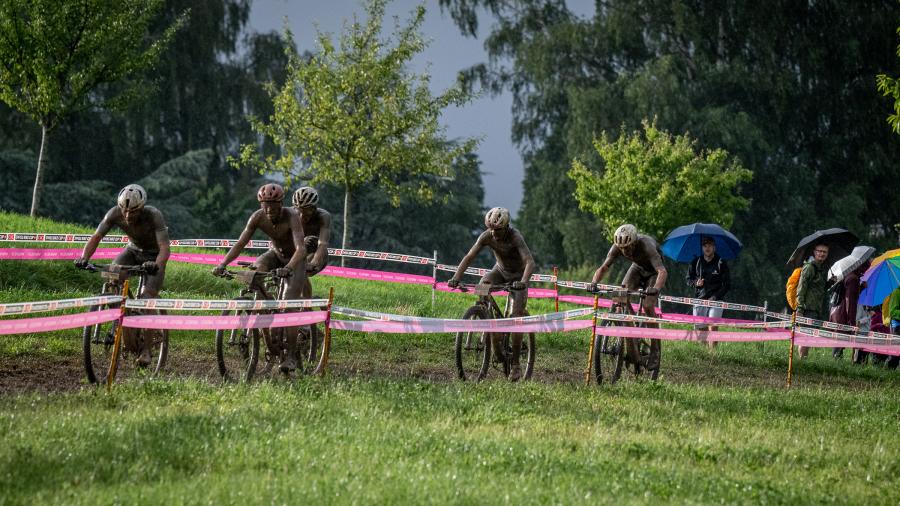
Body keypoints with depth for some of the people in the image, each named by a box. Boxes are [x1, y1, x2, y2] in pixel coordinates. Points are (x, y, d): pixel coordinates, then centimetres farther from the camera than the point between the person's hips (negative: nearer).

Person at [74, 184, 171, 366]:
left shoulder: (154, 216, -34)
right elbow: (96, 237, -22)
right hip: (133, 250, 4)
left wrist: (157, 265, -61)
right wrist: (84, 258, -40)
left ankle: (145, 349, -6)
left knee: (147, 300, -20)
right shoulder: (115, 213, -25)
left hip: (154, 256, -4)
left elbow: (164, 248, -40)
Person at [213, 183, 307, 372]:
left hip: (294, 259, -4)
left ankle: (291, 355, -12)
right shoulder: (258, 217, -22)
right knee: (256, 269, -27)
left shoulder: (291, 217, -34)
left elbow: (301, 248, -45)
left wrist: (288, 268, -63)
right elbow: (240, 243, -24)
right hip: (275, 254, 4)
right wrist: (223, 264, -39)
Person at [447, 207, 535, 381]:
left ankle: (515, 364, -7)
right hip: (501, 270, 4)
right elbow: (469, 257, -22)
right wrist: (456, 278, -37)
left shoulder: (515, 237, -32)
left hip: (518, 275, -4)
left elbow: (530, 262, -43)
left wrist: (523, 282, -61)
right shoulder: (487, 236, -21)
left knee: (517, 316, -16)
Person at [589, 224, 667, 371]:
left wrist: (656, 288, -66)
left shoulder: (647, 246, -40)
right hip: (638, 267, 5)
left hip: (653, 271, -5)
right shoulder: (617, 247, -27)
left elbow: (663, 271, -48)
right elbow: (604, 268, -25)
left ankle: (655, 351, -10)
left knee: (648, 306, -20)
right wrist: (594, 283, -45)